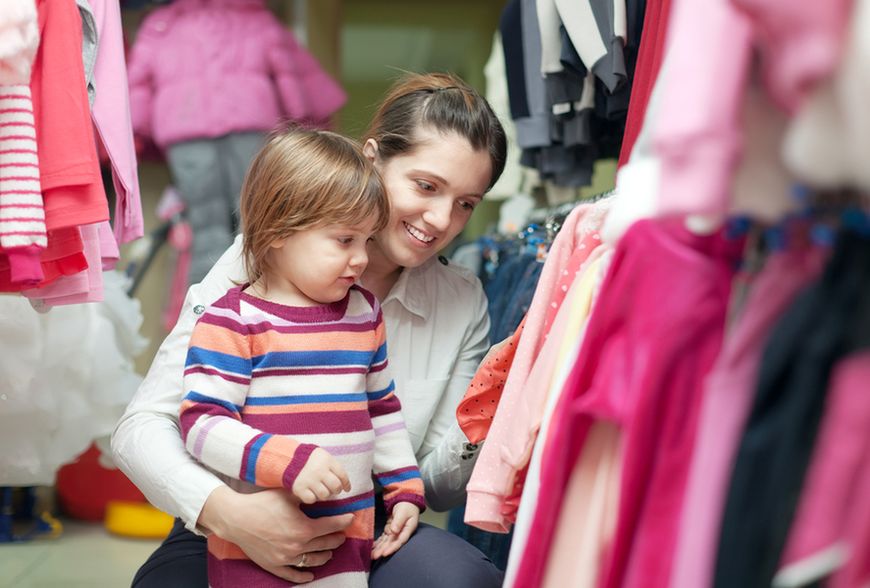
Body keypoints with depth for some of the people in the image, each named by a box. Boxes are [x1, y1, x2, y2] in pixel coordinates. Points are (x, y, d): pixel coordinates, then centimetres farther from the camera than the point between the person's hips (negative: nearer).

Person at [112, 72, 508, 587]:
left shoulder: (463, 302, 2)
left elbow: (438, 486, 5)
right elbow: (141, 428, -14)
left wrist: (473, 442, -18)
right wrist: (227, 511, -33)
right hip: (227, 539, -2)